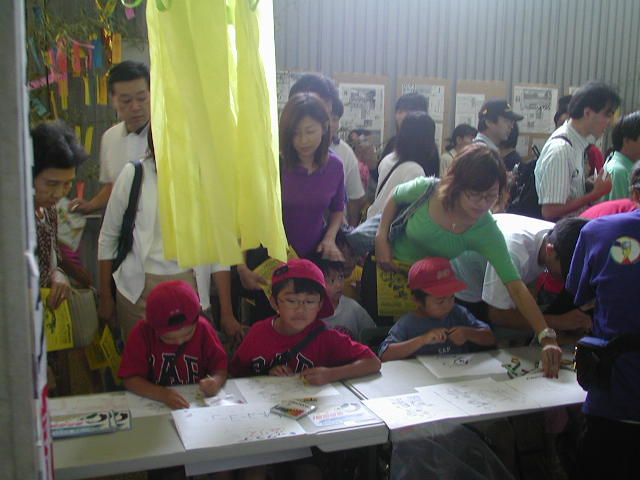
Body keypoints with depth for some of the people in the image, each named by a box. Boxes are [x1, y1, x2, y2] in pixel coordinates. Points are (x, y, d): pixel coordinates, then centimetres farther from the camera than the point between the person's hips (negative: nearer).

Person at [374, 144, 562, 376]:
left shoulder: (486, 232, -27)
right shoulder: (426, 189, -27)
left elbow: (516, 287, -32)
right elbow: (394, 198, -2)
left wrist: (547, 337, -41)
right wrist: (382, 238, -15)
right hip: (389, 264, 0)